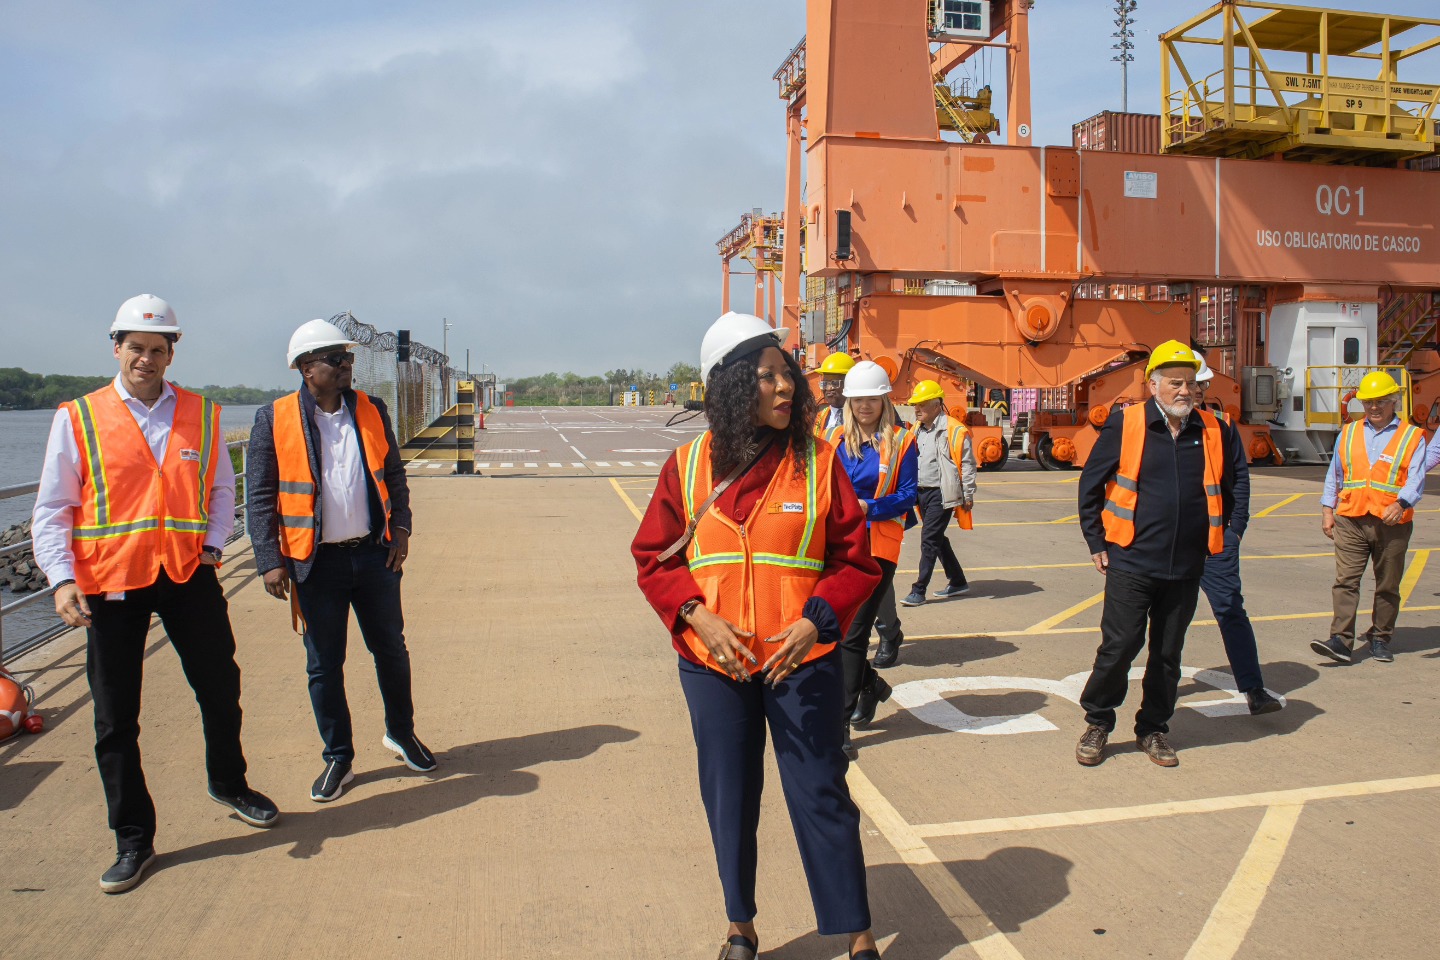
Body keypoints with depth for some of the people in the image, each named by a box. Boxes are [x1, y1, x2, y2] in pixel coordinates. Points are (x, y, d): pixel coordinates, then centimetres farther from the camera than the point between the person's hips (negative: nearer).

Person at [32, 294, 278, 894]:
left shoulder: (201, 414, 5)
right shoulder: (78, 418, -1)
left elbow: (221, 489, 16)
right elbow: (51, 511, -1)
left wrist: (213, 545, 1)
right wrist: (62, 579, -13)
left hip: (189, 575, 2)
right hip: (111, 582, -2)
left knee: (221, 689, 13)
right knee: (115, 719, 5)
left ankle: (230, 786, 38)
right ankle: (133, 839, 19)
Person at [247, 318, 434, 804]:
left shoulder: (372, 410, 4)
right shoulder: (274, 419, -5)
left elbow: (394, 475, 12)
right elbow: (260, 497, -4)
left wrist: (400, 528, 2)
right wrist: (270, 561, -10)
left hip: (374, 554, 3)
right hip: (317, 563, -2)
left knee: (391, 649, 14)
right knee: (324, 665, 7)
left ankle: (401, 733, 34)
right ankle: (338, 758, 23)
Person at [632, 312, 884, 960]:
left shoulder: (817, 461, -4)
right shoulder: (687, 466, -1)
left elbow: (856, 560, -1)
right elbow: (654, 559, 4)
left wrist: (816, 620, -15)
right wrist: (698, 617, -11)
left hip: (803, 662, -1)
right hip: (713, 665, 2)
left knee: (821, 796, 5)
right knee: (729, 801, 14)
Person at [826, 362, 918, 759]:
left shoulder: (901, 441, -3)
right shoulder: (838, 438, 8)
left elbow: (908, 496, -5)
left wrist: (869, 507, -19)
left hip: (878, 545, -4)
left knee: (853, 633, -4)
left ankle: (841, 722, 3)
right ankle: (871, 684, 36)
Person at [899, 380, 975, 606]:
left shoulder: (953, 431, -10)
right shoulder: (917, 430, 12)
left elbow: (967, 464, -8)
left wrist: (968, 494, -9)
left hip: (941, 494, -8)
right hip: (922, 492, 8)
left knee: (929, 540, -8)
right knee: (938, 539, 15)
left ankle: (918, 591, -4)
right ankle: (958, 582, 30)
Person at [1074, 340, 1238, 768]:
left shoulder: (1214, 432, 5)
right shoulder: (1124, 426, -5)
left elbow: (1225, 493, 20)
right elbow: (1090, 485, 1)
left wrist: (1213, 539, 15)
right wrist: (1097, 544, 0)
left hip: (1186, 568, 4)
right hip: (1130, 563, -3)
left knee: (1168, 653, 11)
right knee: (1119, 646, -4)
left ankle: (1153, 728, 27)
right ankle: (1097, 723, 16)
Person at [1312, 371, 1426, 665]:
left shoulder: (1412, 437, 4)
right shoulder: (1348, 433, 12)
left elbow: (1416, 479, -7)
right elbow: (1334, 474, 17)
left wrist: (1400, 504, -26)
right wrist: (1327, 510, 10)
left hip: (1392, 525, -1)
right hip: (1350, 521, 1)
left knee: (1387, 587, 9)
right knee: (1345, 581, -8)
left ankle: (1380, 638, 23)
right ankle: (1341, 641, -11)